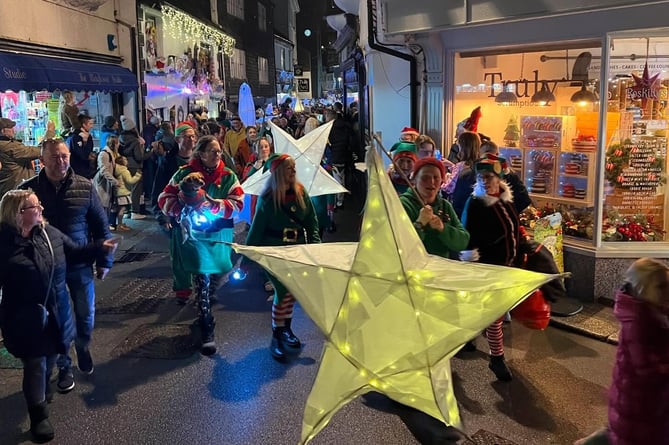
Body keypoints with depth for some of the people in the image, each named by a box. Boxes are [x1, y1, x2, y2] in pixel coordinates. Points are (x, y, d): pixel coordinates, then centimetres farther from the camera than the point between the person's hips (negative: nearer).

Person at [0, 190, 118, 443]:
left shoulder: (50, 233, -3)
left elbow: (75, 252, 11)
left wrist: (101, 248, 0)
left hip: (55, 312, 5)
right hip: (25, 318, -5)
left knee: (50, 358, 23)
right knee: (35, 364, 2)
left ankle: (44, 389, 52)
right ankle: (39, 418, 14)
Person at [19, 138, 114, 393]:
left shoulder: (84, 187, -6)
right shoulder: (28, 189, -7)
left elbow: (100, 225, 0)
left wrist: (104, 260, 0)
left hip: (80, 265, 1)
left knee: (86, 315, 14)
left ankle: (83, 349, 43)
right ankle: (64, 367, 29)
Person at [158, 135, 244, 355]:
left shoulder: (228, 176, -1)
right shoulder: (185, 173, -6)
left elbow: (237, 202, -9)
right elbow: (165, 199, -5)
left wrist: (215, 205, -24)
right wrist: (184, 211, -21)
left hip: (219, 234, 3)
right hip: (194, 233, -3)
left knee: (215, 278, 16)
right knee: (202, 281, -6)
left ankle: (204, 311, 45)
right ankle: (207, 331, 1)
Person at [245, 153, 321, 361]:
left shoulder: (300, 192, -1)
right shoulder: (267, 199, -11)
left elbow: (311, 221, 5)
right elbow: (257, 228, -7)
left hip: (296, 250, 5)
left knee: (291, 292, 11)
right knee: (283, 292, -10)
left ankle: (286, 330, 31)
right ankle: (276, 339, 3)